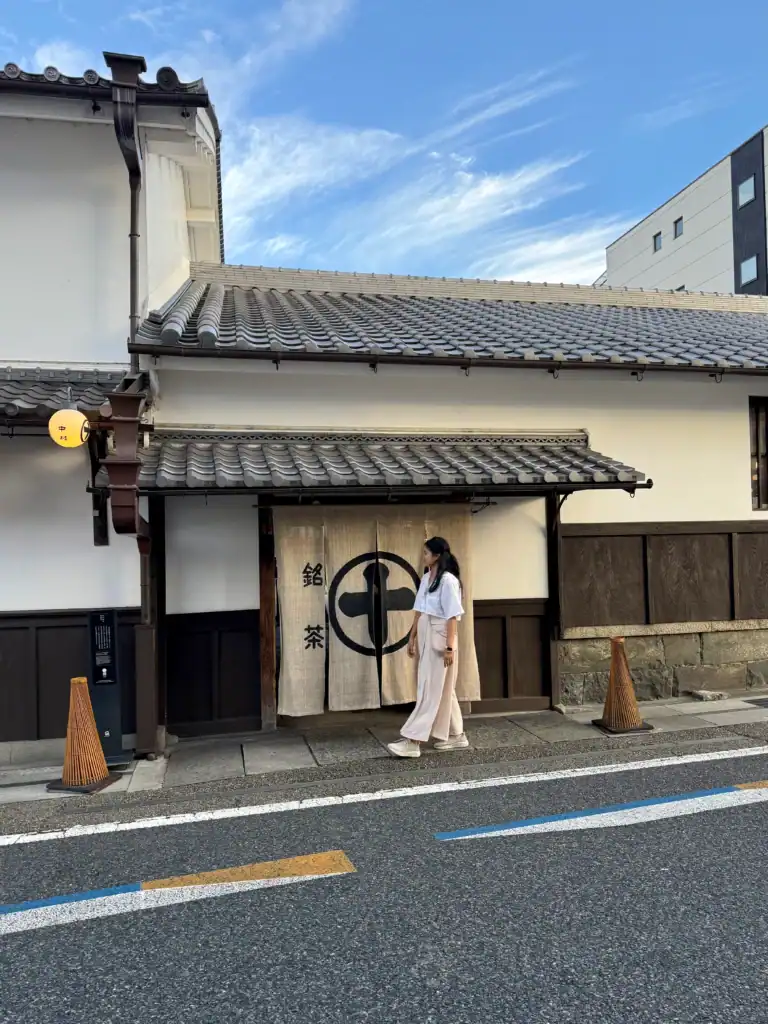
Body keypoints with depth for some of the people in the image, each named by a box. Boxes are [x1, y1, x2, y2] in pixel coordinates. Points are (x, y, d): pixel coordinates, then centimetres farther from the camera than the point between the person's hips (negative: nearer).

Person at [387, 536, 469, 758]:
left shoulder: (448, 580, -15)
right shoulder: (426, 578, 10)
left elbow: (452, 616, -17)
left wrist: (450, 646, -18)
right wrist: (412, 637, 14)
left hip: (439, 639, -9)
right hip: (426, 638, 9)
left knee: (431, 690, -5)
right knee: (442, 689, 14)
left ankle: (412, 742, -5)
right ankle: (456, 736, 24)